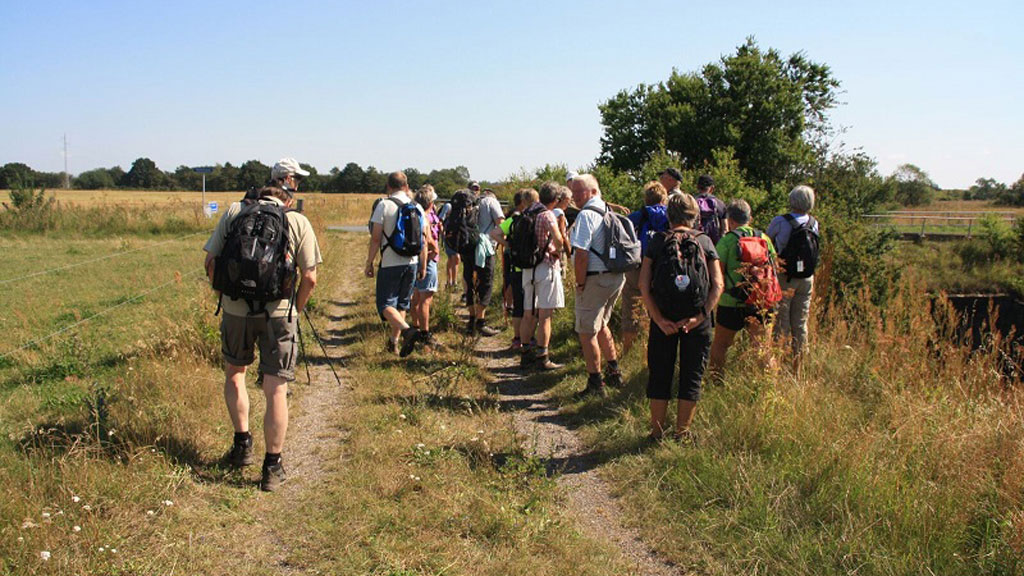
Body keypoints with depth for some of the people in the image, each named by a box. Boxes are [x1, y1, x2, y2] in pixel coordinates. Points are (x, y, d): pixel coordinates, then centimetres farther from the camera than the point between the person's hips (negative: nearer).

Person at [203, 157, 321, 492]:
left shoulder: (234, 212, 2)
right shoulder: (298, 222, -2)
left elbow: (211, 263, 2)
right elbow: (310, 278, -5)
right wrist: (296, 310, 12)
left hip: (235, 310, 2)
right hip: (278, 313, -1)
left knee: (234, 373, 26)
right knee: (276, 390, 5)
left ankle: (242, 444, 25)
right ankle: (272, 467, 8)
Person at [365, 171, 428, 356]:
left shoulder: (384, 206, -9)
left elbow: (376, 238, -12)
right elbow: (423, 240, 8)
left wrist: (369, 263, -3)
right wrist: (423, 265, 16)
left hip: (390, 264, -5)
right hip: (412, 263, 5)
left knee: (385, 304, -2)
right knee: (402, 304, 17)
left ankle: (407, 330, -26)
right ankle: (393, 341, 24)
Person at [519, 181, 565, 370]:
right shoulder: (547, 215, -11)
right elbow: (558, 239, -27)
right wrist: (558, 251, -7)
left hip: (528, 268, 7)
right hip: (547, 266, -7)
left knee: (529, 314, 13)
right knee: (545, 316, -3)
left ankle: (526, 354, 19)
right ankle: (542, 358, -1)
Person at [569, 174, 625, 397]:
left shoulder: (586, 215, -17)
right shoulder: (609, 211, 11)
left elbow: (581, 254, -24)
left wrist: (580, 284, -11)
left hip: (595, 280, -9)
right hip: (616, 277, 9)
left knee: (587, 332, 1)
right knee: (600, 325, 25)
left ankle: (595, 384, 6)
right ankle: (614, 372, 33)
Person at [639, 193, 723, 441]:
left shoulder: (657, 241, 1)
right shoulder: (705, 241, 3)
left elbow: (644, 285, -8)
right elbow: (718, 285, -7)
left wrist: (659, 318, -9)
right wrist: (701, 316, -10)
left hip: (664, 318, 0)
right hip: (697, 320, 0)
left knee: (659, 375, 10)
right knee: (691, 376, 10)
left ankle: (657, 432, 16)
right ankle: (682, 434, 15)